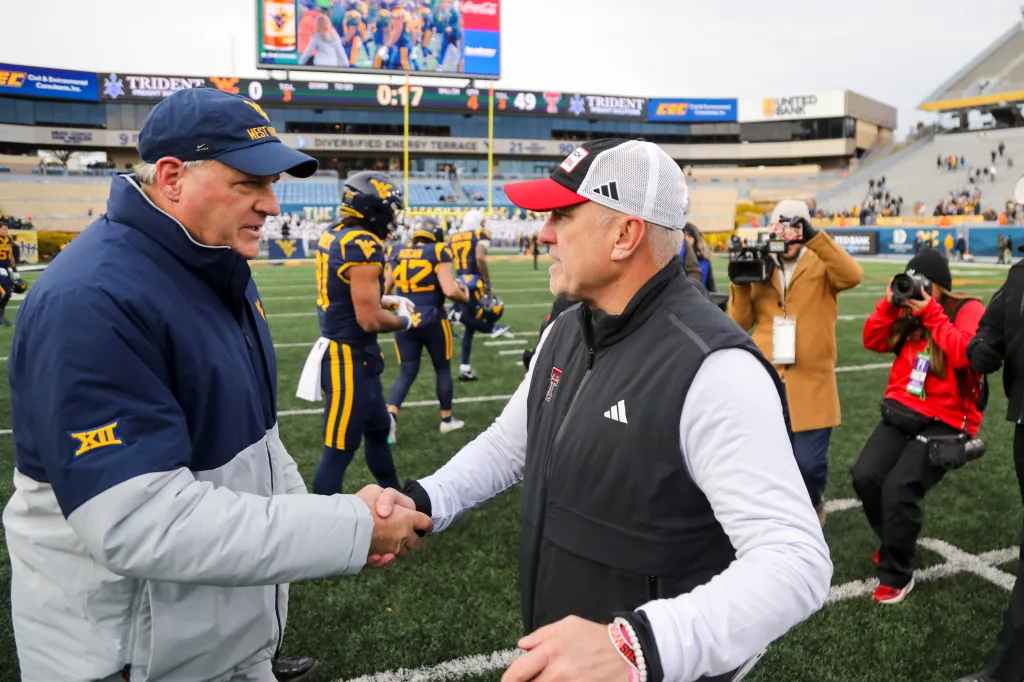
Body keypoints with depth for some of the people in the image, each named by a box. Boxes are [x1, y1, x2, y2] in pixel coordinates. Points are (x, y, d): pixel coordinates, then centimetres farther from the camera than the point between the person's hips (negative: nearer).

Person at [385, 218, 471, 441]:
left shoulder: (396, 252, 4)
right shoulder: (438, 252, -9)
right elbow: (449, 291, -16)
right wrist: (465, 297, 4)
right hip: (432, 321, -3)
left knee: (406, 372, 11)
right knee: (443, 369, 16)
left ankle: (390, 415, -12)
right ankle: (446, 419, 27)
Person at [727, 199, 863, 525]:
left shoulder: (821, 265, 1)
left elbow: (853, 275, -21)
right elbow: (741, 322, 6)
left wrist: (816, 238, -25)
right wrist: (740, 283, -8)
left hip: (811, 384, -3)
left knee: (809, 462, -2)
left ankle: (813, 503, 31)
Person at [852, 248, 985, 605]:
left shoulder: (968, 310, -5)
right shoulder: (910, 311, 11)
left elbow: (964, 355, -21)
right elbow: (874, 342, 9)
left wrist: (933, 315, -17)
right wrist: (889, 305, -3)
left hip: (944, 423, -5)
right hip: (900, 414, 6)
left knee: (898, 489, -21)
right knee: (865, 477, -12)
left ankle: (897, 575, 0)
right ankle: (894, 541, 19)